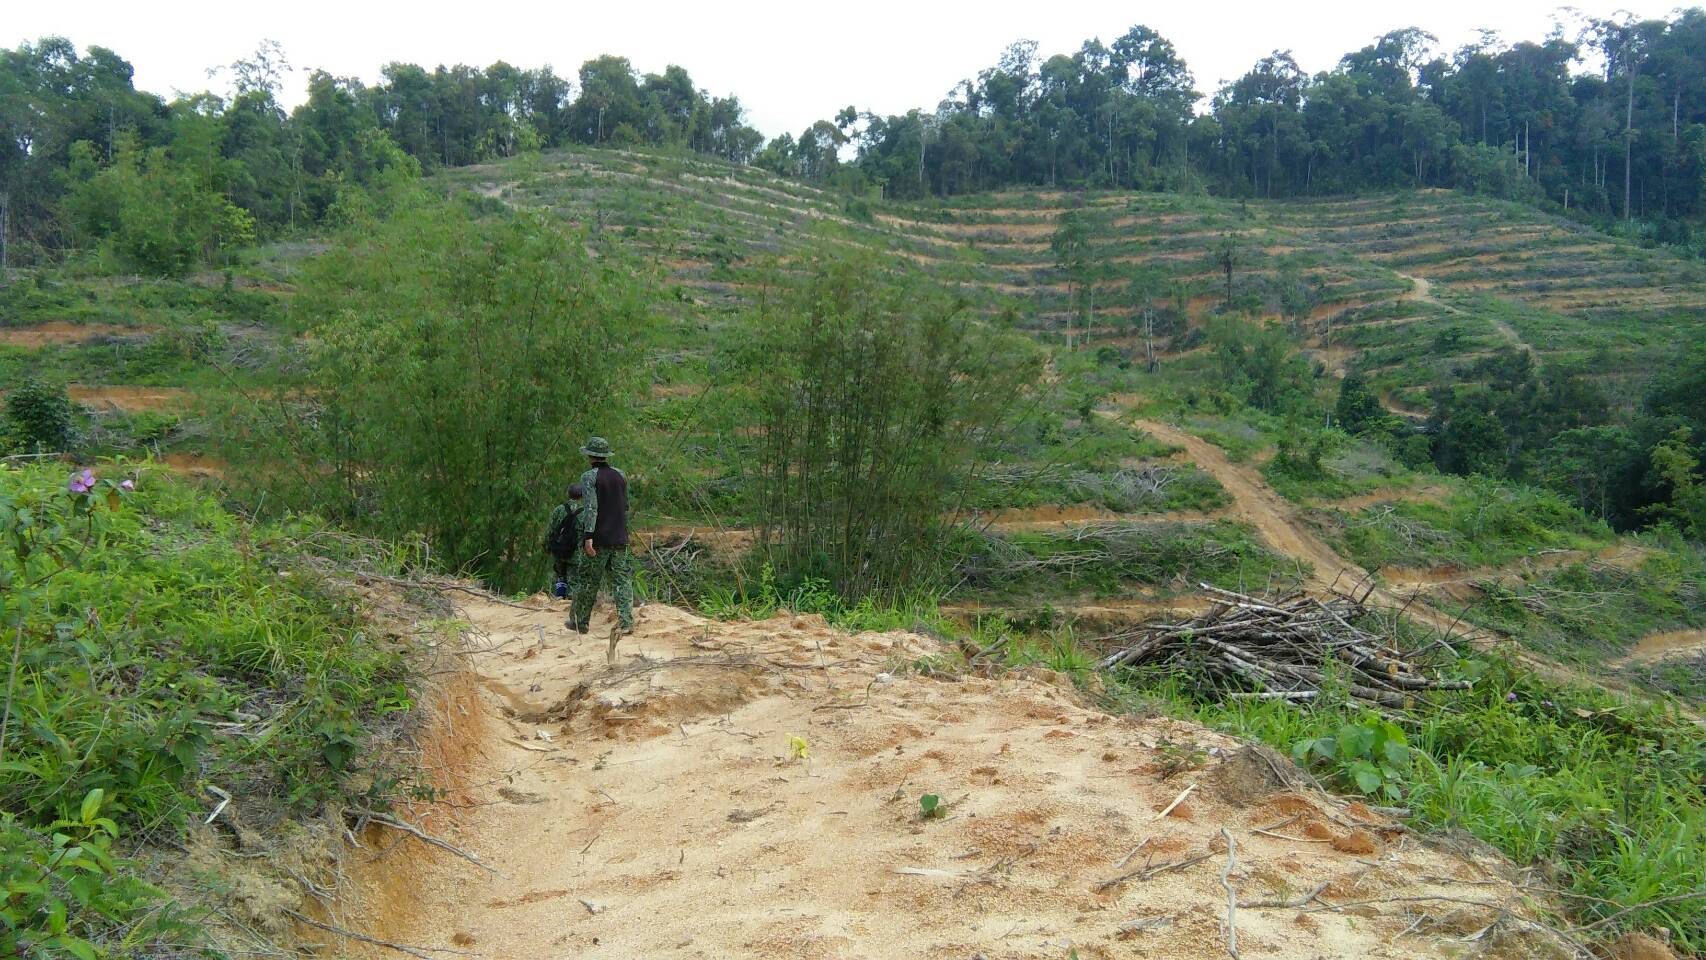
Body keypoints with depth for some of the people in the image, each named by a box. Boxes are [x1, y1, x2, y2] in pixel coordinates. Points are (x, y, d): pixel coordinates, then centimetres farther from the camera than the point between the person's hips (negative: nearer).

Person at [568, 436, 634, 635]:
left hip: (598, 538, -4)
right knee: (622, 580, 3)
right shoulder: (620, 475, 10)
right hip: (620, 537, 4)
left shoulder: (589, 477, -8)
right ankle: (626, 622, -6)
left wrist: (588, 535, -22)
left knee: (588, 581, 7)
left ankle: (581, 622, 18)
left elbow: (591, 507, -18)